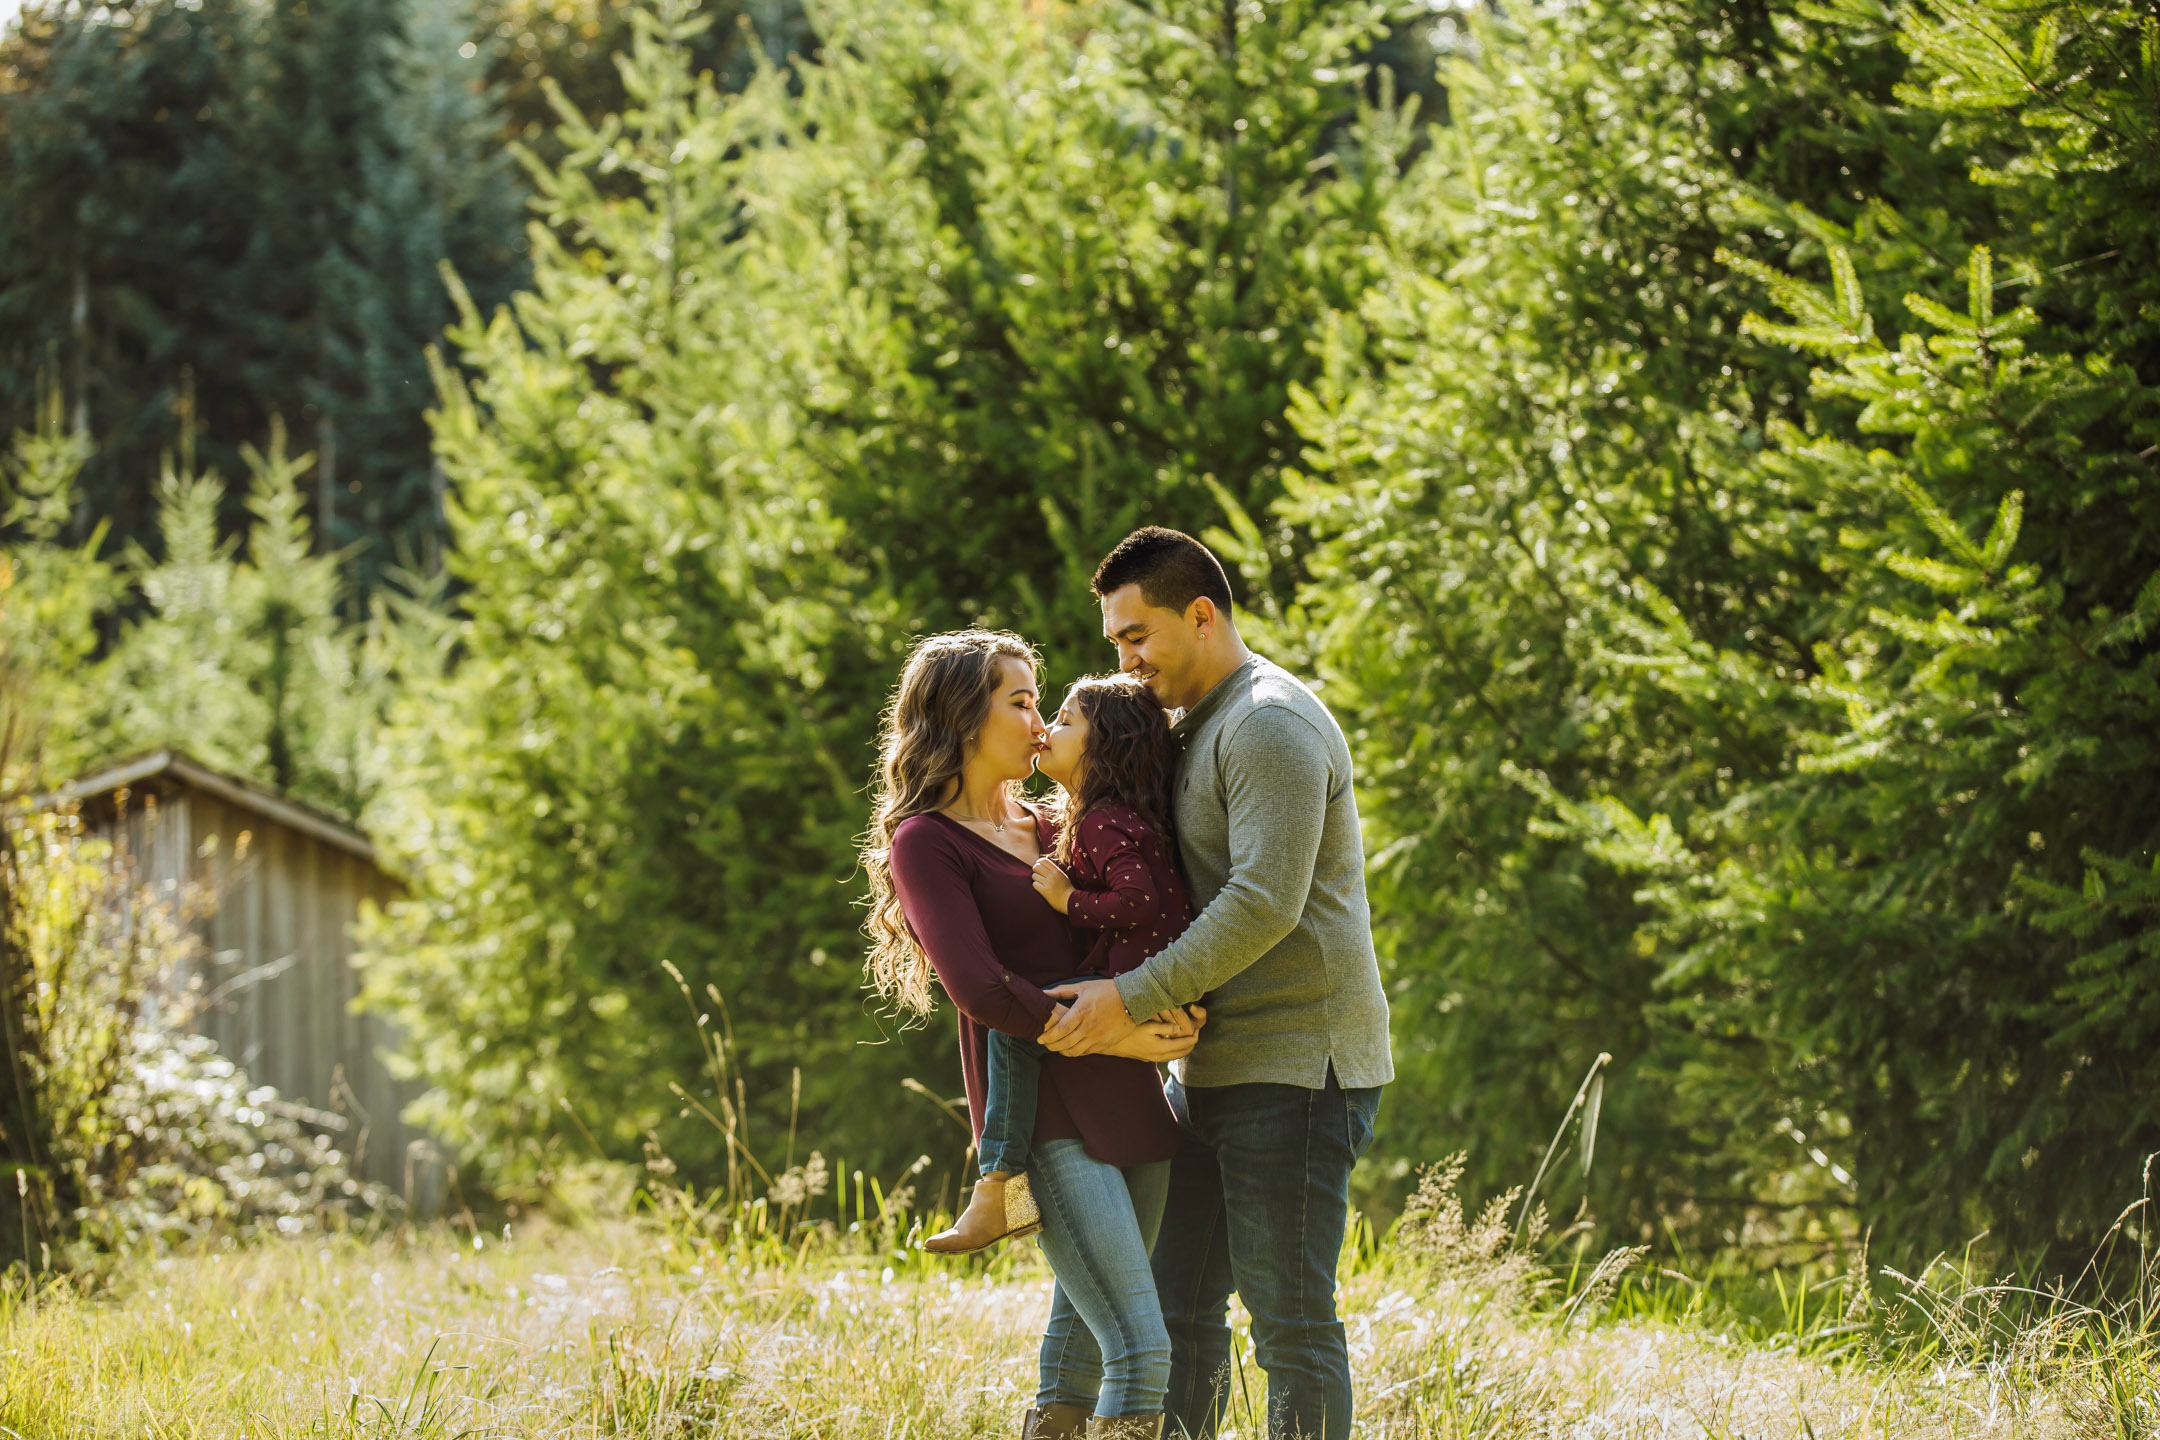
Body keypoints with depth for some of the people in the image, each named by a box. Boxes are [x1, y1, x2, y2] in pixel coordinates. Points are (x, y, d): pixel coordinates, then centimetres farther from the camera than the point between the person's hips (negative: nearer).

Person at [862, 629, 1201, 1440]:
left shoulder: (1042, 827, 20)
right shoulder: (926, 841, -3)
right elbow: (981, 990, -14)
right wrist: (1118, 1038, -15)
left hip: (1126, 1102, 8)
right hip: (1045, 1118, -8)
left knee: (1080, 1345, 9)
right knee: (1141, 1350, -17)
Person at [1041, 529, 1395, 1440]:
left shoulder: (1269, 725, -13)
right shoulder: (1192, 730, 19)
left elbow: (1265, 901, -24)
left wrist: (1135, 998, -24)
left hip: (1293, 1066, -10)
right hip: (1212, 1068, 10)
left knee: (1289, 1320, -8)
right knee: (1179, 1299, 11)